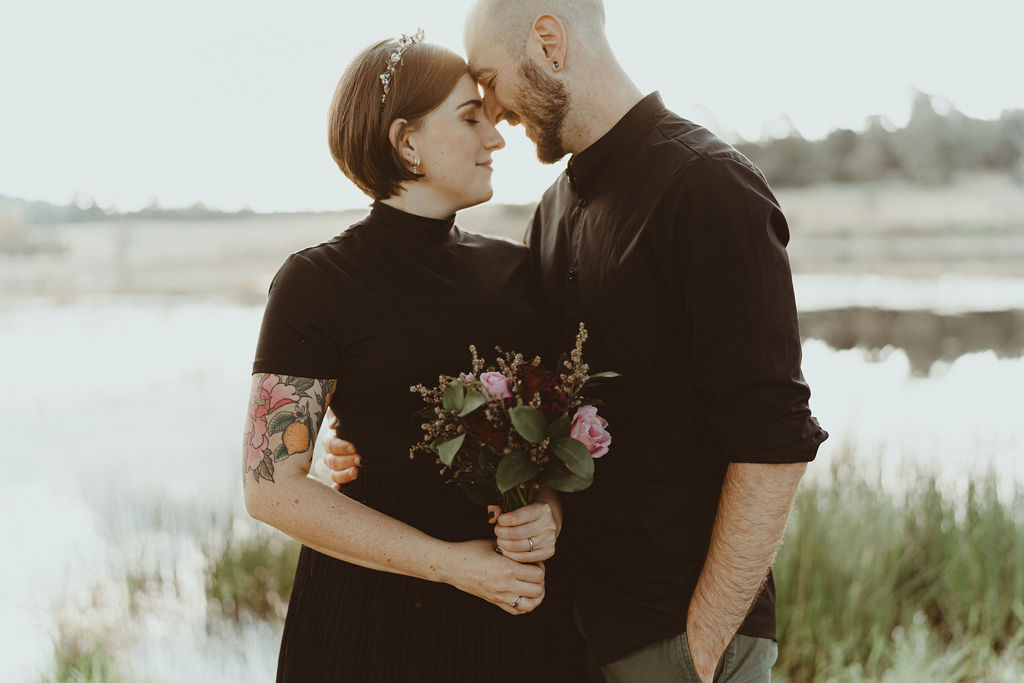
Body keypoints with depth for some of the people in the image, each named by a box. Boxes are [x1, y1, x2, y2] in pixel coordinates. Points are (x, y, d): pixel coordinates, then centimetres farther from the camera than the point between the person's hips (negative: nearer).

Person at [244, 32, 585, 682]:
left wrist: (553, 506, -10)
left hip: (519, 608, 5)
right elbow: (272, 487, -12)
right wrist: (450, 562, -15)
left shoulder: (516, 269, 5)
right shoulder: (317, 281, -9)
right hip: (375, 611, -4)